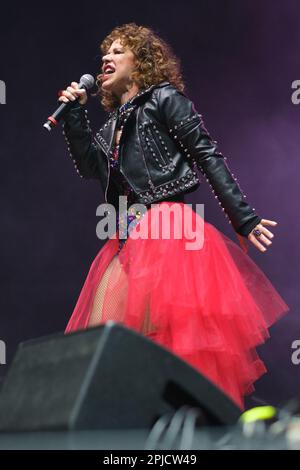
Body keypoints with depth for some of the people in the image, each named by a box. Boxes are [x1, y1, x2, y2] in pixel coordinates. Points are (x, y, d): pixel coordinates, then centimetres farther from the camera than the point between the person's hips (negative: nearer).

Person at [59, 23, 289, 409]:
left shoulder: (164, 99, 2)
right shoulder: (114, 122, 24)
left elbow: (208, 156, -4)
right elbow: (89, 167, 15)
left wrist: (243, 218, -10)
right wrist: (75, 114, 11)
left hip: (166, 230, -8)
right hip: (127, 240, 8)